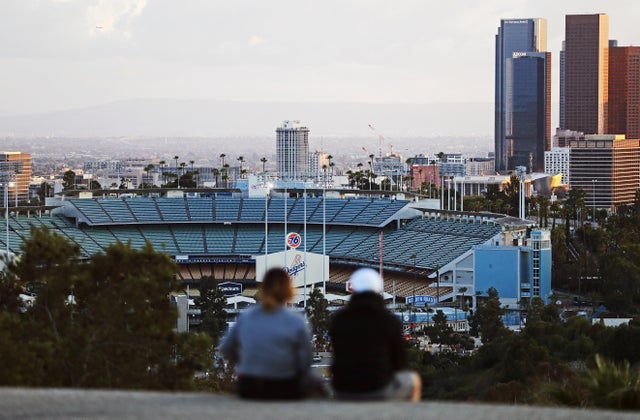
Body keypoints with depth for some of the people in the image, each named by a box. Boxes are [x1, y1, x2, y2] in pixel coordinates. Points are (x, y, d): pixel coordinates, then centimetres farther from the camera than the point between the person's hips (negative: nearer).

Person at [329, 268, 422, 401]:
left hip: (342, 394, 3)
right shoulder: (391, 321, -6)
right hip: (379, 391, -3)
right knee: (413, 380, 28)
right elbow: (400, 361, 4)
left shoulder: (338, 320, 2)